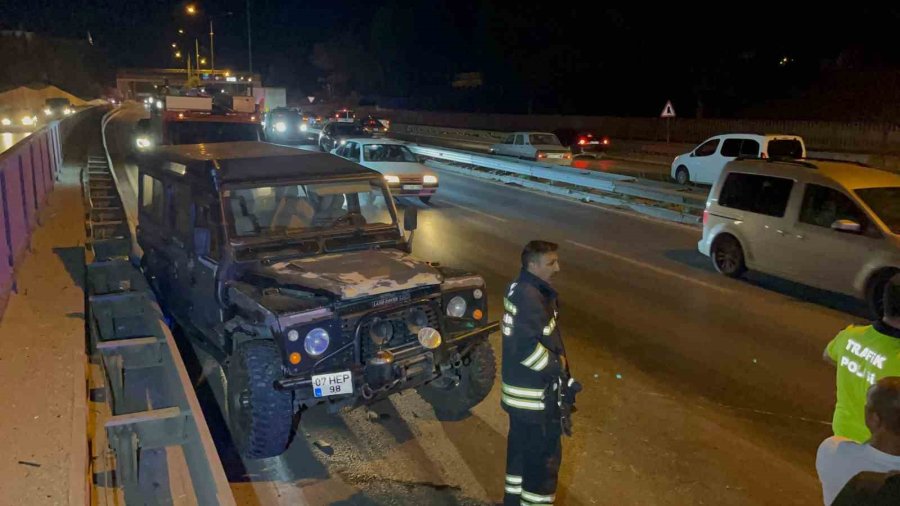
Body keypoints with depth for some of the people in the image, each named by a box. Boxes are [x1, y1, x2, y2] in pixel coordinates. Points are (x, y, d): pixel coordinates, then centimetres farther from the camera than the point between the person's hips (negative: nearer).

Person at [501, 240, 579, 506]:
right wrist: (558, 366, -18)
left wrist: (554, 361, 13)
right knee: (543, 456, 6)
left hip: (520, 390, 10)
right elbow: (526, 347, -31)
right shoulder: (531, 298, -25)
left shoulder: (519, 289, 6)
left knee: (521, 447, 23)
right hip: (536, 396, -10)